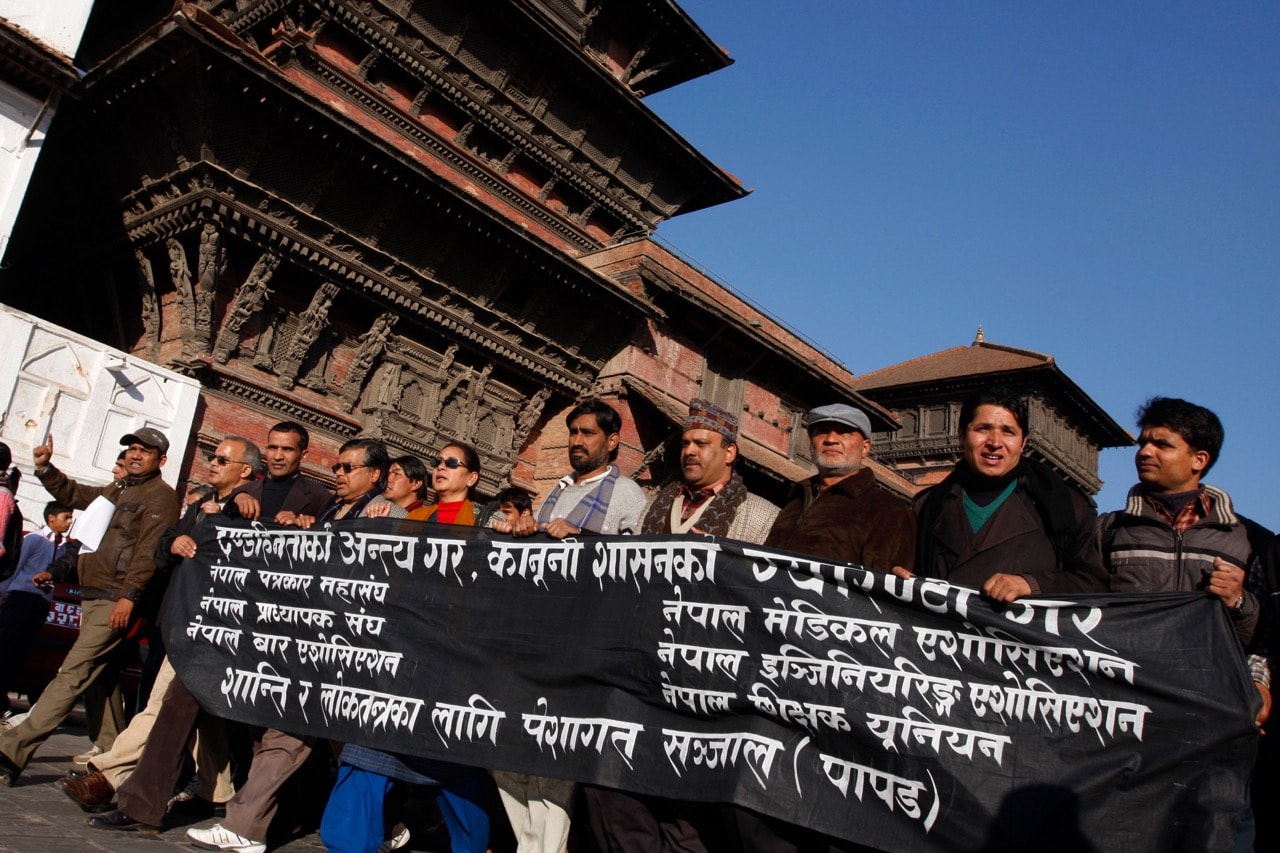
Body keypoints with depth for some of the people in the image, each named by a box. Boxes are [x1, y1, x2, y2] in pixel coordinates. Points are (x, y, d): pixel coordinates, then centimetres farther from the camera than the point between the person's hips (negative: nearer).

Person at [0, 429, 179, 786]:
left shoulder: (161, 496, -7)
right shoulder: (115, 490, 21)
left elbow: (149, 550, -17)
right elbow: (73, 494, 33)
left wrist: (129, 596, -24)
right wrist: (45, 468, 17)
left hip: (116, 600, -10)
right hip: (93, 596, 10)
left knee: (73, 674, -13)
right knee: (100, 676, 14)